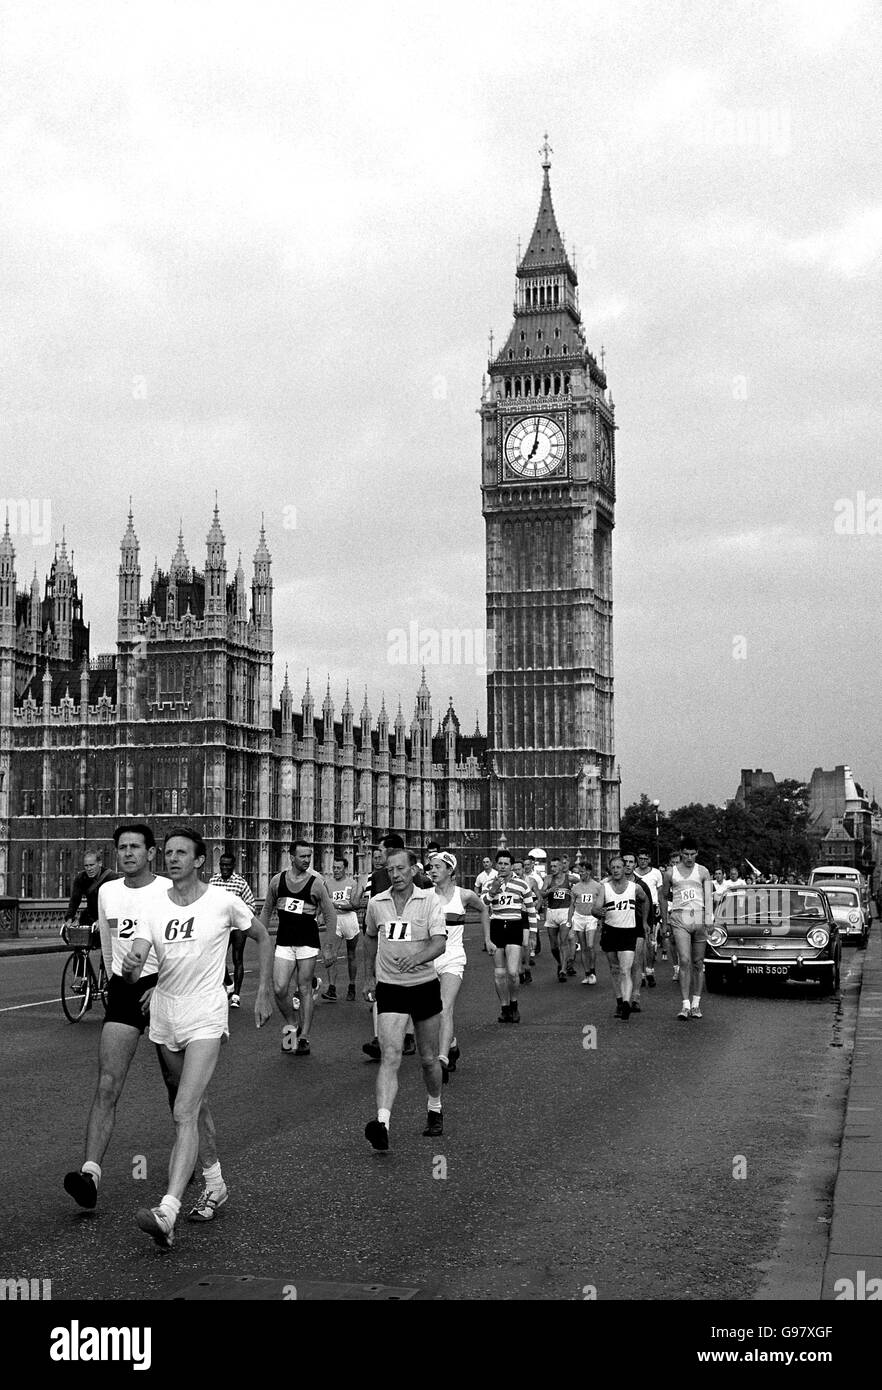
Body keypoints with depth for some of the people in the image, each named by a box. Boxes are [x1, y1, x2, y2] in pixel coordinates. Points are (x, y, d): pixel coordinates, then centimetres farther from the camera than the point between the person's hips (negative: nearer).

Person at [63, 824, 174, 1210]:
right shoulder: (107, 891, 8)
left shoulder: (171, 892, -7)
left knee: (177, 1084, 9)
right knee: (107, 1085, -10)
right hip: (123, 990, 3)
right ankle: (90, 1171, -19)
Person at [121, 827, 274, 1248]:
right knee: (195, 1104, 19)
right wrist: (130, 967, -31)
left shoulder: (222, 902, -7)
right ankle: (214, 1184, 36)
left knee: (184, 1112, -17)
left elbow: (262, 937, 8)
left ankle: (168, 1212, -25)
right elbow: (133, 969, -7)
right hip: (164, 1014, 5)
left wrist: (263, 993, 5)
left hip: (206, 1016, -5)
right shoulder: (154, 907, 1)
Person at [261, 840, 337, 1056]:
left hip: (308, 942, -2)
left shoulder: (316, 882, -4)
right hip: (284, 942, 2)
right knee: (279, 989, -9)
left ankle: (303, 1037, 11)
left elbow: (330, 914, 2)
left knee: (304, 989, 2)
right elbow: (267, 910, 15)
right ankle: (291, 1025, 16)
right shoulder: (277, 880, 3)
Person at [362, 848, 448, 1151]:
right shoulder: (376, 903, 3)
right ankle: (382, 1123, -29)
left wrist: (417, 958, -36)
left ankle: (435, 1111, 37)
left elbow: (439, 943, -18)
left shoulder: (430, 900, -7)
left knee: (429, 1059, 12)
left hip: (425, 986, 0)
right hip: (390, 988, 1)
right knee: (390, 1056, -17)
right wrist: (371, 972, 26)